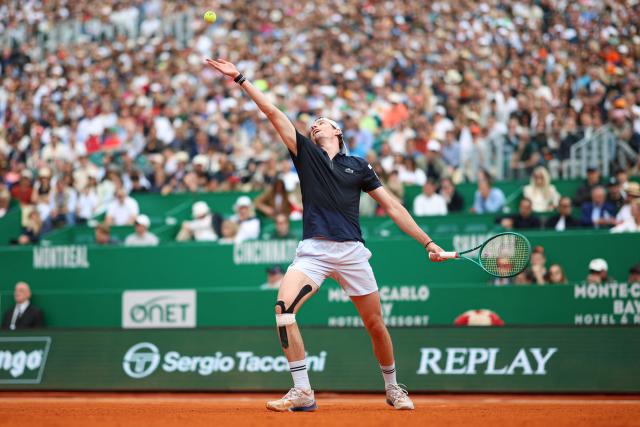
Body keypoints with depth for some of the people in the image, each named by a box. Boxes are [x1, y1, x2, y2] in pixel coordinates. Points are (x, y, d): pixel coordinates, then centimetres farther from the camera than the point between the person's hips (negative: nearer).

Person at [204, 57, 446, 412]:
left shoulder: (358, 166, 12)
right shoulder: (306, 153, 12)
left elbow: (392, 206, 12)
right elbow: (273, 112, 6)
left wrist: (427, 242, 7)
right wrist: (240, 79, 2)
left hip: (351, 251, 0)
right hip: (313, 250, 0)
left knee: (375, 323, 4)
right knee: (284, 307, -22)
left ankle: (392, 388, 28)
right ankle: (302, 392, -19)